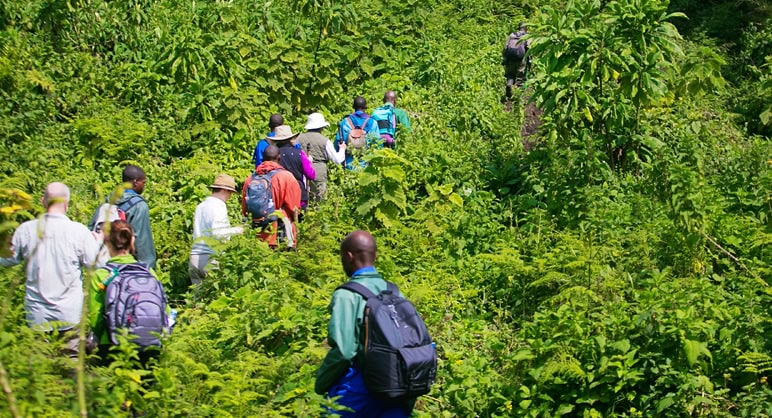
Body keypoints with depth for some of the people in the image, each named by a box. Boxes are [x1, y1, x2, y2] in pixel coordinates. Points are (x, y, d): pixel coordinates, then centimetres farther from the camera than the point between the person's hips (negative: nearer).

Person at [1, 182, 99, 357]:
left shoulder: (26, 229, -5)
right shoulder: (79, 231, -12)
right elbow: (95, 264, -3)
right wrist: (99, 241, 13)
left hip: (37, 315, 2)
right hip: (71, 315, -1)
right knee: (72, 359, 7)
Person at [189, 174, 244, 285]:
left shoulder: (200, 206, 15)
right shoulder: (219, 207, -10)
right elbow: (218, 233, -20)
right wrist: (236, 230, -5)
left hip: (195, 258, 7)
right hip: (211, 258, -7)